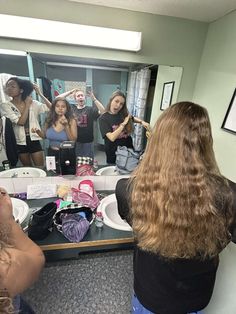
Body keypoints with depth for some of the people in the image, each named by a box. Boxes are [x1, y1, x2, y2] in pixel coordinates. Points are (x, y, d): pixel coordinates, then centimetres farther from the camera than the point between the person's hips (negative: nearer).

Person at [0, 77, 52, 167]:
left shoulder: (33, 103, -2)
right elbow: (20, 122, -16)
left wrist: (40, 94, -14)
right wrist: (27, 105, -11)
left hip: (34, 140, -1)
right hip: (20, 143, 1)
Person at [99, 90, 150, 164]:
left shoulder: (124, 114, 0)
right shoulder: (103, 118, -13)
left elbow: (132, 118, 22)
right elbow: (112, 137, -23)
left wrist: (142, 122, 3)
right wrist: (123, 124, -19)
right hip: (114, 154, -4)